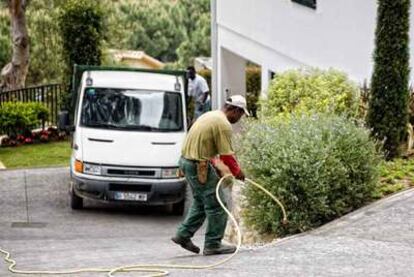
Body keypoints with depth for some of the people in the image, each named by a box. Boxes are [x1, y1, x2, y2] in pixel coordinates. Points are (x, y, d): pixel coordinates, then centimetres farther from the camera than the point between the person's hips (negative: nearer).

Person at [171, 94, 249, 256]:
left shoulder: (210, 115, 16)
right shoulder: (223, 124, -16)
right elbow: (227, 155, -15)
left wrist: (212, 161, 17)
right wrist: (237, 172, 0)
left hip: (186, 160, 10)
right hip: (199, 166, -10)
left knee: (201, 203, 21)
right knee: (217, 206, -1)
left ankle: (183, 235, 22)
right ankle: (213, 245, 5)